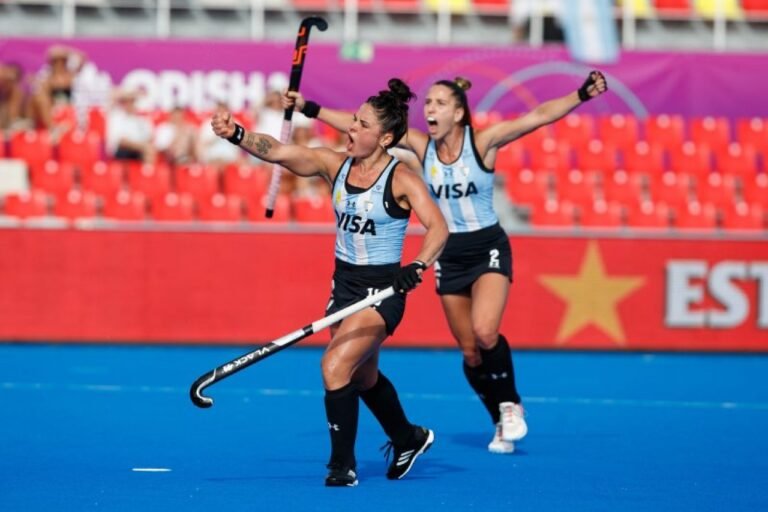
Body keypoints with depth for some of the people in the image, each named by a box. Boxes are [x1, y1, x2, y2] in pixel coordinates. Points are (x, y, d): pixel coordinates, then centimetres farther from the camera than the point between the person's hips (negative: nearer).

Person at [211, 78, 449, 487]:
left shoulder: (400, 180, -16)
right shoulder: (335, 165, -1)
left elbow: (438, 227, -26)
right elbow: (276, 151, -11)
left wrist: (417, 267, -43)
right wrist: (236, 134, -28)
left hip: (381, 291, -7)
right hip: (344, 284, 7)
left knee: (335, 366, -20)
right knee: (364, 377, 22)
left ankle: (343, 466, -9)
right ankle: (408, 439, 47)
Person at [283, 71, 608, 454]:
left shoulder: (482, 142, -13)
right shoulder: (421, 145, -4)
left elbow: (539, 116, -22)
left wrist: (582, 94, -35)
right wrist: (308, 108, -7)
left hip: (488, 249, -4)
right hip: (449, 257, 4)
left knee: (484, 332, -25)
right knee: (470, 351, 5)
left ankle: (510, 404, -1)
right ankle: (501, 422, 23)